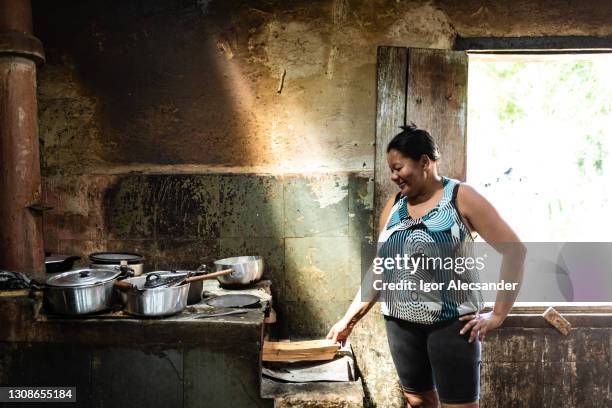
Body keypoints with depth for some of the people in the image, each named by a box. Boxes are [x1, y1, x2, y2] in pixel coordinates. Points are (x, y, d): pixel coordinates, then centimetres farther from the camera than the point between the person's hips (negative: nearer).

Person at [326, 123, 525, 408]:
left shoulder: (461, 198, -7)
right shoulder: (393, 205, 8)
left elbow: (514, 250, -8)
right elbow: (380, 268, 11)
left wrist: (498, 314, -11)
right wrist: (349, 318, 8)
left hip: (451, 322, -5)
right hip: (401, 322, 5)